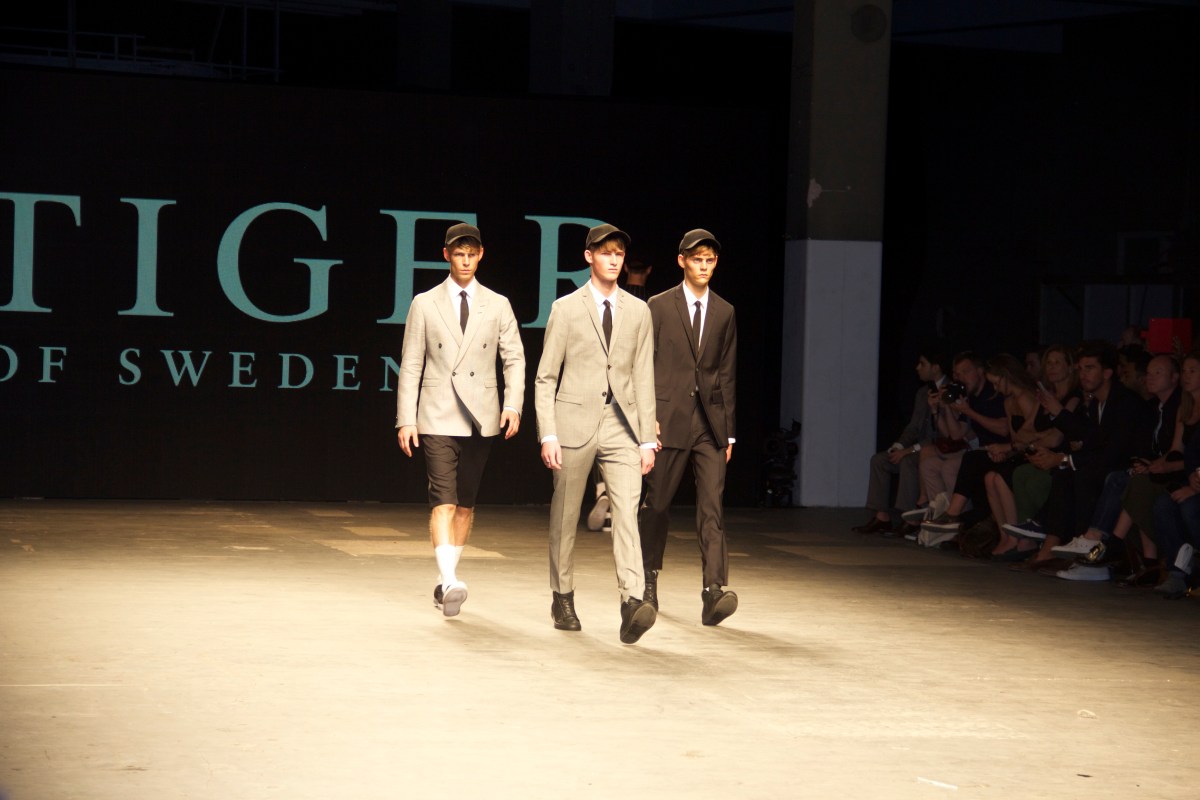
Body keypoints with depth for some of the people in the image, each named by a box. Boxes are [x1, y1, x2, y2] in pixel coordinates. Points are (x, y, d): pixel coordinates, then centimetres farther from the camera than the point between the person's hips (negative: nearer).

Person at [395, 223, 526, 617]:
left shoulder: (497, 305, 8)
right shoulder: (425, 304, 5)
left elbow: (514, 359, 7)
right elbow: (411, 365, 4)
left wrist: (513, 405, -8)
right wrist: (405, 419, -3)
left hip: (480, 418, 2)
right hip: (437, 418, -2)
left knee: (465, 503, 8)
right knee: (444, 500, -15)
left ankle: (446, 579, 20)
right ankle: (449, 581, -25)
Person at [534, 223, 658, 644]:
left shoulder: (638, 311, 10)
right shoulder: (565, 309, 2)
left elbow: (643, 377, 10)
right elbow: (545, 377, 1)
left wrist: (647, 439, 5)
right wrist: (548, 435, -8)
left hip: (621, 426, 1)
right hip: (575, 423, -1)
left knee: (627, 512, -13)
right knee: (565, 517, 7)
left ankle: (632, 603, -23)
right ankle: (563, 599, 23)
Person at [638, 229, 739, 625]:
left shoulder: (724, 313, 11)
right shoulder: (660, 306, 2)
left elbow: (727, 374, 13)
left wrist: (729, 432, 10)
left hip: (710, 422, 2)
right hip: (669, 419, -2)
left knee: (712, 506, -9)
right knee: (658, 503, 7)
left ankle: (713, 592, -18)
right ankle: (648, 577, 28)